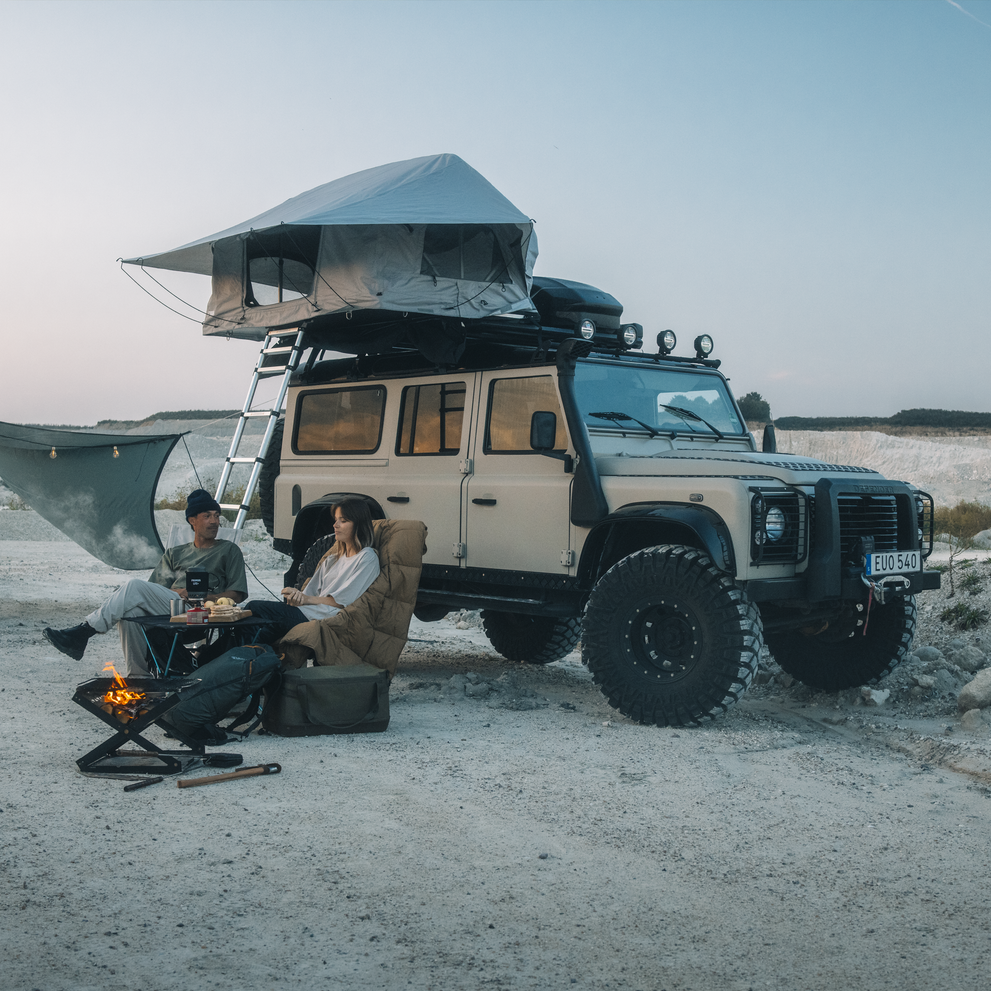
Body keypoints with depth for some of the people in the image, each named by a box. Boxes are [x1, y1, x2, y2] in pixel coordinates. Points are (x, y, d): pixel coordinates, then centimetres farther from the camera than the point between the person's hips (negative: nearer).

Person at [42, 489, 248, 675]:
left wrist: (202, 597, -8)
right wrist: (175, 592, -5)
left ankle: (83, 632, -24)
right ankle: (138, 674, -27)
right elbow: (156, 586, 18)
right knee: (130, 611, -31)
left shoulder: (229, 550, 17)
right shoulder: (175, 553, 29)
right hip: (169, 607, 5)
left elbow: (237, 594, 6)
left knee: (136, 587, -24)